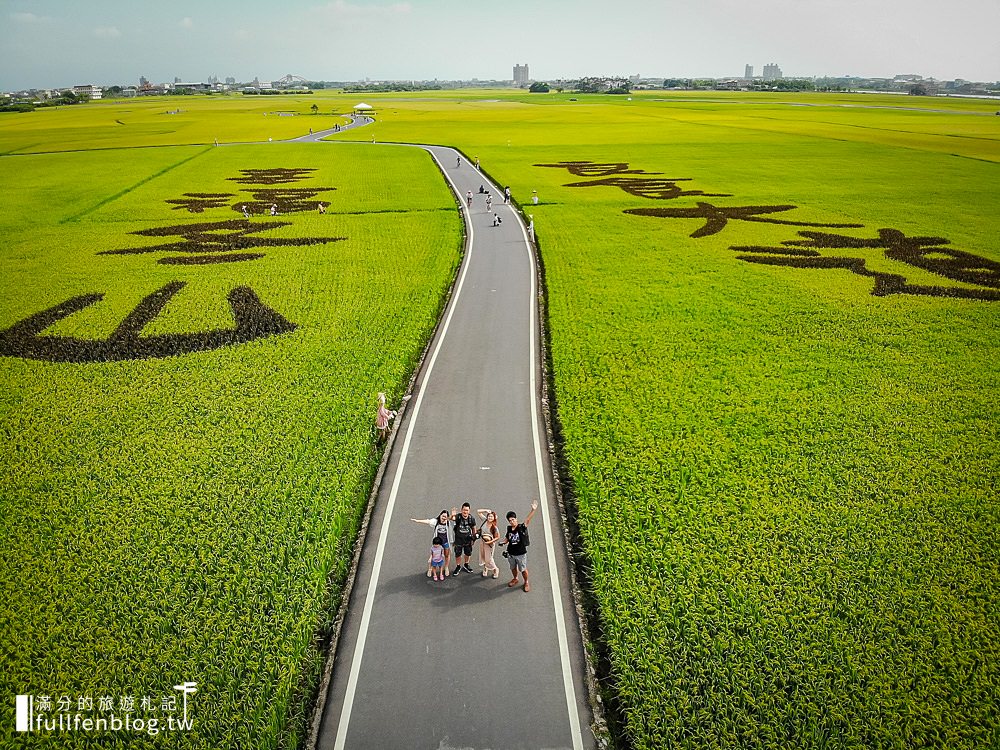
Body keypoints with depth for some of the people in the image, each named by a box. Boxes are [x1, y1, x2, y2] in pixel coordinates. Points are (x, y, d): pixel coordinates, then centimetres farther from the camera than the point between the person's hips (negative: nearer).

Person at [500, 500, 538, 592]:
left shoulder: (521, 527, -20)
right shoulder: (509, 528, -5)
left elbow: (528, 519, -37)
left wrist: (533, 510, -53)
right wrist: (503, 542, -7)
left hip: (521, 553, -4)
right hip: (511, 553, 5)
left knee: (523, 569, 11)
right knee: (513, 568, 24)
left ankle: (526, 582, 35)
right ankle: (515, 579, 50)